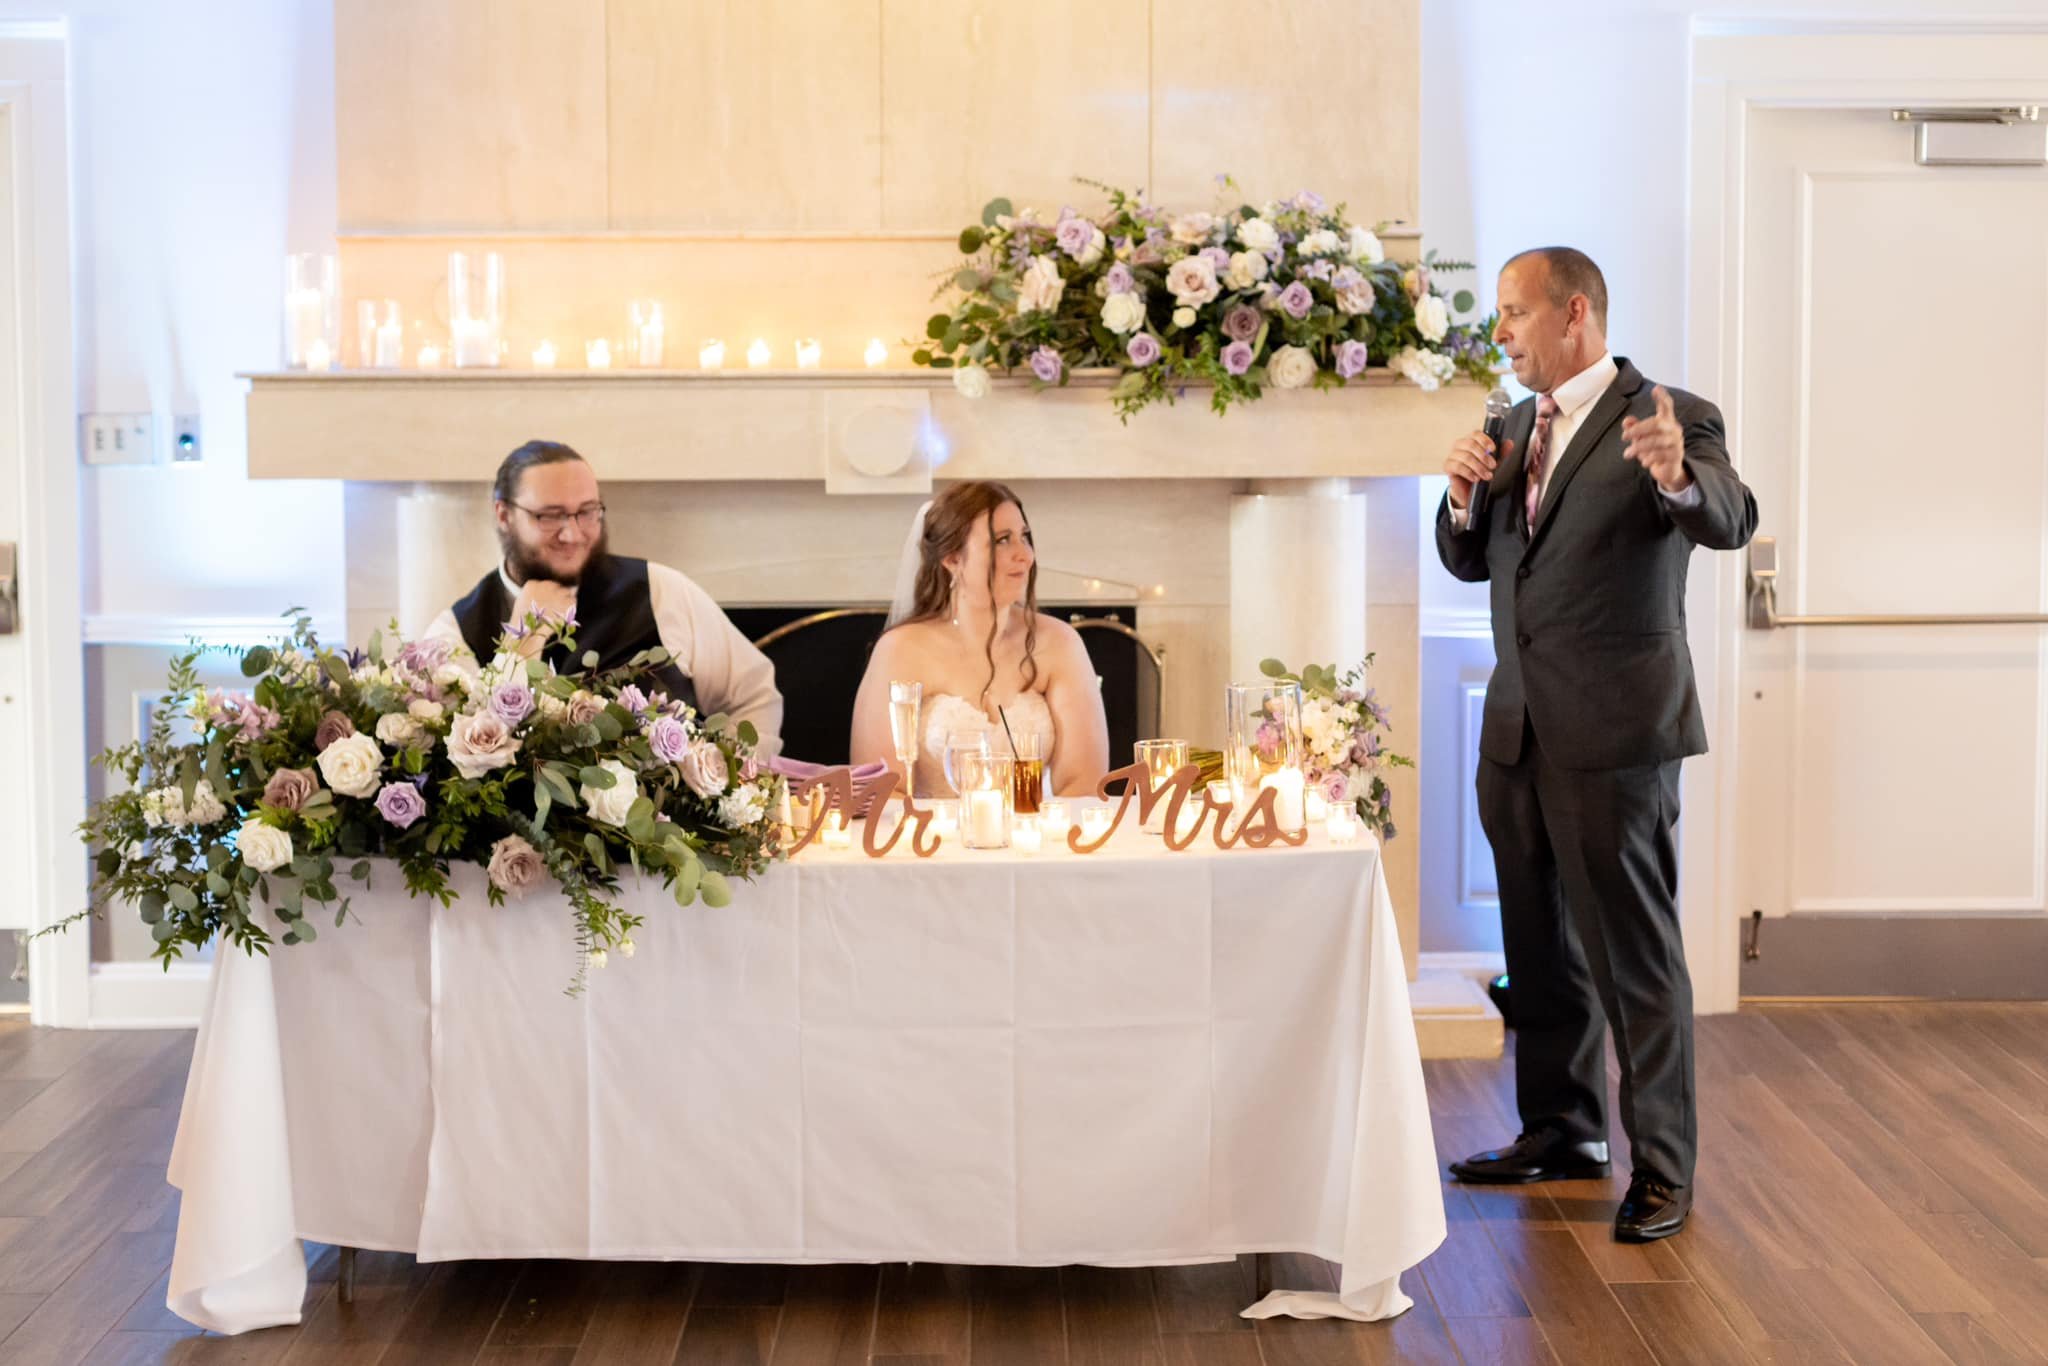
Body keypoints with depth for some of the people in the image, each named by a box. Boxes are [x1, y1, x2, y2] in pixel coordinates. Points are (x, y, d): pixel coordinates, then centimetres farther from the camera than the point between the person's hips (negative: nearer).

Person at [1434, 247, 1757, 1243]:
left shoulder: (1670, 417, -9)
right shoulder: (1515, 428, 13)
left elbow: (1730, 522, -25)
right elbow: (1470, 563, 15)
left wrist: (1681, 479, -47)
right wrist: (1464, 495, -6)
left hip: (1615, 732, -8)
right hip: (1520, 730, 8)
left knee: (1635, 954, -2)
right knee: (1539, 945, 17)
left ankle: (1662, 1167, 8)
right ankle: (1561, 1129, 32)